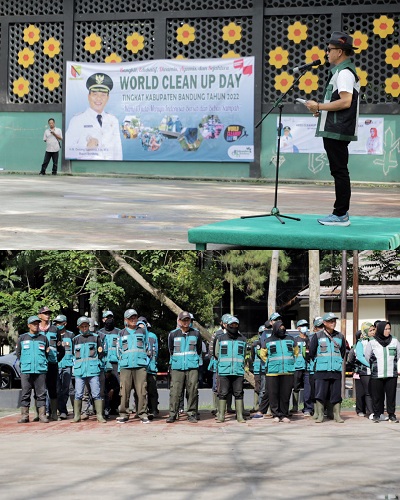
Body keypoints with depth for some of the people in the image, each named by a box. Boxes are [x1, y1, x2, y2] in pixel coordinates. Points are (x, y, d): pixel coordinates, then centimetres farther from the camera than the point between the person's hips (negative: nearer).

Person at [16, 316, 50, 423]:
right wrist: (24, 363, 10)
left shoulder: (43, 338, 10)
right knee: (25, 393, -1)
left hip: (40, 370, 0)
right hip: (26, 370, 0)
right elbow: (18, 353, 17)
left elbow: (47, 353, 17)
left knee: (41, 393, -1)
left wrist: (42, 362, 8)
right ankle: (24, 415, 2)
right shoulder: (22, 338, 10)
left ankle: (42, 415, 1)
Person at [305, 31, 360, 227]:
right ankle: (341, 213, 16)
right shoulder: (340, 71, 20)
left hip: (337, 130, -11)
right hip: (334, 130, 11)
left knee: (339, 171, -9)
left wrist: (319, 106, -16)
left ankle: (341, 215, -8)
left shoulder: (344, 73, -13)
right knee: (339, 172, 12)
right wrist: (321, 109, 16)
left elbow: (345, 101, -23)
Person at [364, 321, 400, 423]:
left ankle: (391, 414, 9)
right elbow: (367, 357, 9)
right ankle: (377, 414, 9)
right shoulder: (372, 343, -1)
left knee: (391, 395, 1)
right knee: (377, 396, 1)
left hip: (391, 374, 1)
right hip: (376, 375, -1)